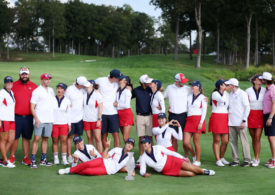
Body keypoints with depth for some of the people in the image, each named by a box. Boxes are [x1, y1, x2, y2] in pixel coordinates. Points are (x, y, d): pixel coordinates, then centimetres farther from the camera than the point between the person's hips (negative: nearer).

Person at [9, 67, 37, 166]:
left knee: (27, 138, 7)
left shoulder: (34, 87, 7)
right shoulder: (14, 85, 3)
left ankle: (26, 158, 14)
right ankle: (12, 157, 15)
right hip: (16, 116, -1)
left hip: (29, 117, 1)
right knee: (15, 137, 3)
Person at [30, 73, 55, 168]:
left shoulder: (51, 90, 15)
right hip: (39, 120, -6)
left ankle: (43, 159, 16)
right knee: (36, 139, -9)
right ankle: (33, 160, -7)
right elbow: (32, 106, -7)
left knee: (45, 139, 9)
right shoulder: (37, 91, -3)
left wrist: (54, 117, 17)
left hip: (49, 119, 6)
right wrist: (36, 118, -16)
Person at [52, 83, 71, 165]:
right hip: (54, 123, -1)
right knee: (55, 141, 2)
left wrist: (69, 124, 8)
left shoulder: (67, 101, 6)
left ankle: (64, 159, 0)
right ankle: (56, 158, 8)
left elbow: (68, 113, 11)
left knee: (64, 141, -3)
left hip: (64, 124, 1)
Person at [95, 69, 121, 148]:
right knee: (104, 135, 6)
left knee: (116, 134, -6)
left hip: (113, 112, 1)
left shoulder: (117, 83, 1)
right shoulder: (100, 81, -6)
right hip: (102, 112, -1)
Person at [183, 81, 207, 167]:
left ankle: (197, 161, 9)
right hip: (189, 120, 5)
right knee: (186, 142, -3)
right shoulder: (189, 97, 16)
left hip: (198, 119, -5)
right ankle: (194, 156, 21)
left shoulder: (202, 98, 1)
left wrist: (201, 122, -12)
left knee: (196, 142, -3)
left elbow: (204, 111, -3)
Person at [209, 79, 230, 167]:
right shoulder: (215, 94, -5)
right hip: (216, 118, -6)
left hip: (225, 118, 6)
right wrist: (227, 90, -15)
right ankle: (218, 160, 4)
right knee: (216, 140, -1)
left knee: (225, 141, 3)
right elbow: (222, 100, -23)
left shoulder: (226, 93, 14)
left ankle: (222, 157, 22)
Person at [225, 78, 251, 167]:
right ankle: (235, 160, 11)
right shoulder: (229, 95, 14)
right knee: (232, 141, 5)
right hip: (231, 122, 6)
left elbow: (247, 108, -6)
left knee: (244, 141, -3)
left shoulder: (242, 94, -4)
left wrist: (244, 121, -11)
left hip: (240, 123, -6)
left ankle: (247, 160, 2)